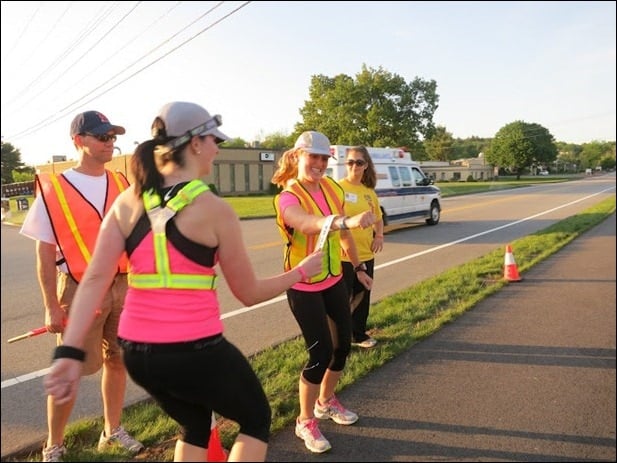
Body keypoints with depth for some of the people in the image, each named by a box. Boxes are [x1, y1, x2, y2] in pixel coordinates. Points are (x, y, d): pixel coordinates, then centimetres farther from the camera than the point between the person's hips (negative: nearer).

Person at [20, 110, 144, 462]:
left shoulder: (121, 184, 4)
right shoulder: (54, 189, -8)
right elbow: (45, 254, -6)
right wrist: (51, 307, -8)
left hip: (122, 287, 4)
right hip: (80, 290, -4)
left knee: (117, 361, 14)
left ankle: (113, 430, 34)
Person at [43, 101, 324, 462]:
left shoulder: (128, 202, 2)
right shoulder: (214, 209, -12)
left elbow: (95, 279, -6)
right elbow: (249, 293, -5)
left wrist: (70, 352, -5)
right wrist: (301, 272, 8)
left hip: (137, 352, 6)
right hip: (196, 351, -6)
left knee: (195, 426, 32)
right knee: (257, 420, 23)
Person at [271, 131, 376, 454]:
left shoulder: (332, 188, 0)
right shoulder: (288, 198, -21)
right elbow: (308, 223, -46)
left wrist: (358, 267, 19)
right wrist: (346, 221, -63)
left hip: (334, 280, 7)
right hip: (304, 286, -7)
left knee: (343, 343, 14)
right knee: (321, 353, -5)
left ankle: (326, 402, 40)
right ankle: (305, 422, 20)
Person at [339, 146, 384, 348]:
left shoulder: (369, 192, 8)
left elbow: (378, 218, 21)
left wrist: (379, 236, 4)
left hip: (366, 255, 6)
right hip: (343, 255, -6)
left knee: (362, 297, 18)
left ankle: (359, 334, 35)